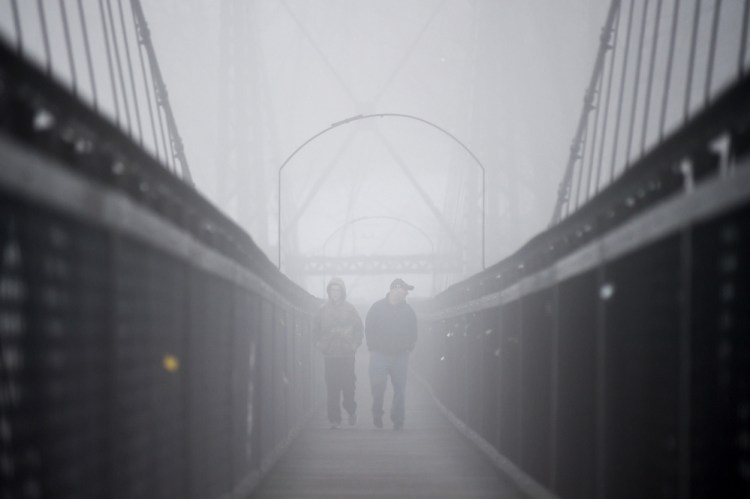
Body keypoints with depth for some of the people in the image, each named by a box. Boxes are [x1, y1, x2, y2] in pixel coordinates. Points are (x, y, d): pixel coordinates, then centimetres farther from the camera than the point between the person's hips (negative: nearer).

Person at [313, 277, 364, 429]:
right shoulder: (323, 310, 7)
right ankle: (334, 419, 1)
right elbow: (316, 329, 14)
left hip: (347, 354, -1)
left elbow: (359, 328, 8)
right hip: (330, 354, 1)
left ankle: (351, 411, 22)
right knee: (332, 388, -3)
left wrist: (355, 344, -3)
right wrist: (320, 343, 2)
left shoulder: (349, 309, 4)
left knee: (348, 385, -3)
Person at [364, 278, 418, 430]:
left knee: (400, 388, 0)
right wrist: (373, 348, -1)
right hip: (380, 354, -2)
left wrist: (408, 347, 5)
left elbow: (413, 332, 14)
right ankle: (377, 416, 8)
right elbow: (368, 329, 3)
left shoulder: (408, 310, 9)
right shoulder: (377, 307, 2)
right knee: (378, 386, -10)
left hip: (400, 356, 2)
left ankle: (398, 418, 6)